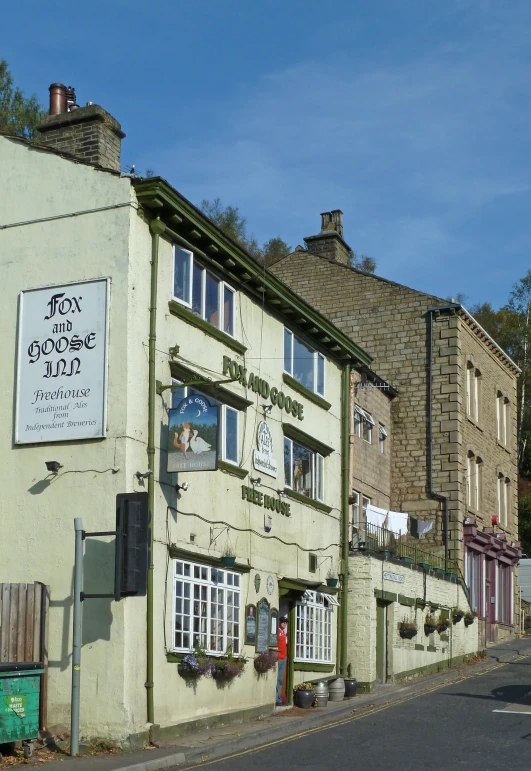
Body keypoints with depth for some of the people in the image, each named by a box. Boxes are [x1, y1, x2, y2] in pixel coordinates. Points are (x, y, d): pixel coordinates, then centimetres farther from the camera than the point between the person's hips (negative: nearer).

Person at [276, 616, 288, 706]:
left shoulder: (283, 631, 17)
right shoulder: (277, 631, -10)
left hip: (283, 658, 9)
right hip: (277, 658, -9)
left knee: (280, 680, 11)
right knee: (276, 680, -8)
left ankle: (278, 698, 16)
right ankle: (276, 699, -8)